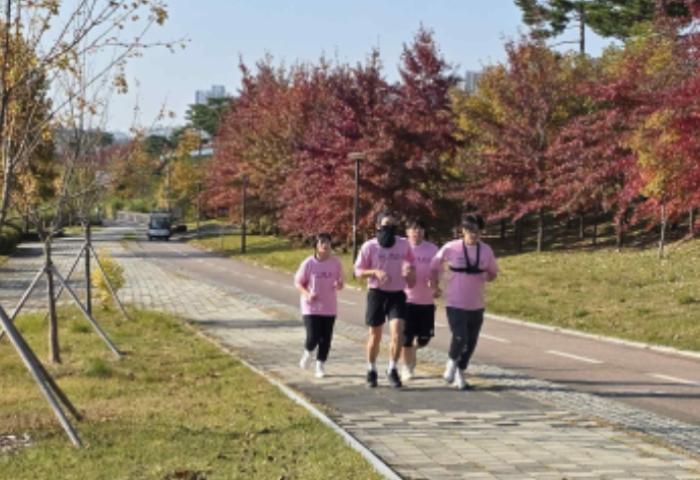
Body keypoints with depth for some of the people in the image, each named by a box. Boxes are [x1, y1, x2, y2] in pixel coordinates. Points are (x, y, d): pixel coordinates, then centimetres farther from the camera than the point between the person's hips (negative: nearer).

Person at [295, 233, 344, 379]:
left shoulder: (335, 262, -2)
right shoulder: (308, 263, -9)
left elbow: (340, 282, 8)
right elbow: (298, 282, -1)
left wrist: (339, 285, -16)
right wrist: (307, 294, -19)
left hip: (329, 307, 3)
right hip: (311, 307, -3)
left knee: (326, 339, 4)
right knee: (313, 337, -9)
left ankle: (320, 365, 21)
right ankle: (308, 352, 25)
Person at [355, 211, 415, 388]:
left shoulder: (404, 244, 1)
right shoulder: (369, 246, -5)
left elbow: (410, 262, 19)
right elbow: (358, 271, -1)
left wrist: (410, 270, -3)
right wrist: (375, 272, -17)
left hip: (397, 294, 1)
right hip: (377, 293, -1)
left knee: (398, 331, -15)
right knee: (375, 335, 8)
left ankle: (392, 370, 0)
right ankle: (371, 370, 27)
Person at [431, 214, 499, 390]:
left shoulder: (486, 250, 0)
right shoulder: (451, 248, -9)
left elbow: (493, 272, 15)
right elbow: (435, 265, 6)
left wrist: (485, 278, -1)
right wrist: (435, 285, 4)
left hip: (476, 304, 4)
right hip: (455, 303, -4)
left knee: (471, 342, 8)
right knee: (460, 338, -18)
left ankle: (460, 372, 30)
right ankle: (452, 362, 13)